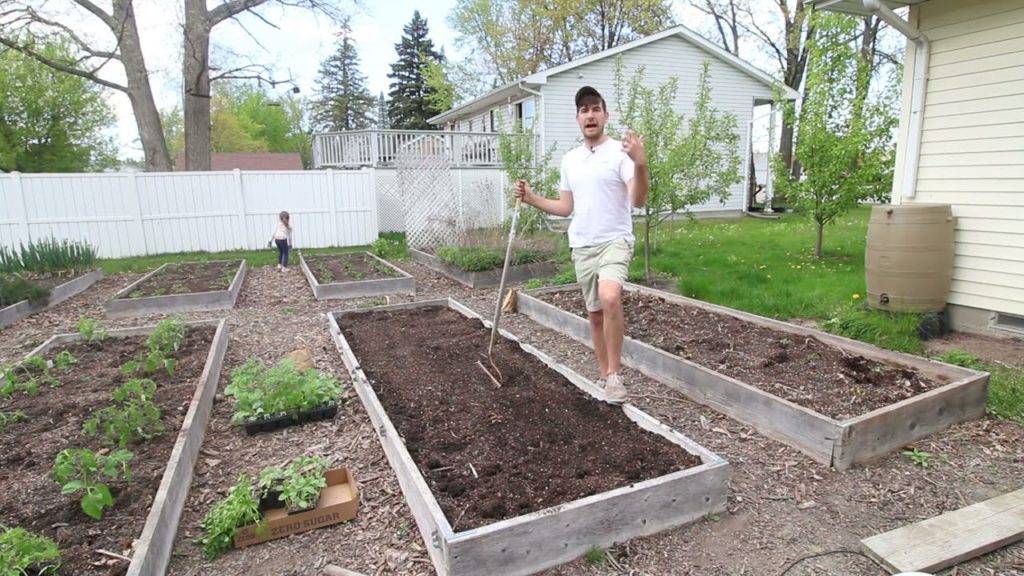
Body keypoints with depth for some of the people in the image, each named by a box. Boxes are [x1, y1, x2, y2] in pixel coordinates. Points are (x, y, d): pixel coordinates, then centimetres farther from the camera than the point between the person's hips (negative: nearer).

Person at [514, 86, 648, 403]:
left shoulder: (620, 152, -8)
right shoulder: (570, 159, 12)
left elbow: (638, 200, -19)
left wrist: (641, 164, -35)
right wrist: (531, 198, 9)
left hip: (614, 241, -6)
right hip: (582, 246, 6)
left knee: (610, 298, -31)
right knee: (594, 313, 12)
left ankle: (614, 374, -16)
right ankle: (607, 376, 27)